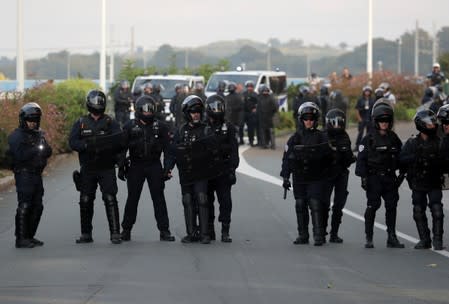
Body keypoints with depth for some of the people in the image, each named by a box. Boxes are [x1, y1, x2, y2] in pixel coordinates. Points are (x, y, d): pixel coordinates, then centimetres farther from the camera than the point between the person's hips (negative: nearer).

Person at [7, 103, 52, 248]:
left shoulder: (39, 134, 15)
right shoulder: (16, 136, -7)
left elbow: (48, 153, 10)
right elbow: (20, 156, -19)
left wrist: (44, 148, -11)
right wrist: (35, 150, -21)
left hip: (37, 174, 8)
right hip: (23, 174, -8)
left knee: (37, 206, 9)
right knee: (24, 206, -10)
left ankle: (29, 236, 18)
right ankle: (21, 239, -9)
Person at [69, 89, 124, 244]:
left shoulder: (110, 122, 3)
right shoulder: (81, 123, 7)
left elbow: (119, 139, -12)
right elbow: (72, 142, -5)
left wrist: (99, 142, -28)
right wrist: (86, 145, -24)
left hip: (106, 169, -2)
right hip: (87, 170, 2)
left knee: (110, 199, -11)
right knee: (85, 201, 7)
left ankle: (115, 233, -11)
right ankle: (86, 234, 18)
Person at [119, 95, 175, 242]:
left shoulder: (160, 127, 4)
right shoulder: (130, 127, 3)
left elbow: (167, 148, 5)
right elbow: (122, 147, 4)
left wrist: (167, 168, -1)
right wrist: (121, 167, 0)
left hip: (154, 166, 0)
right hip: (135, 166, 0)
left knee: (159, 198, -1)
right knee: (132, 199, 2)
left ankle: (164, 231, 2)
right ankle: (126, 230, 11)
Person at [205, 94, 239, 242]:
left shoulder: (228, 128, 6)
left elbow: (234, 150, 3)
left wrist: (232, 169, -8)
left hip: (223, 170, -1)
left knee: (225, 201, -5)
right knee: (207, 201, 7)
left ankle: (225, 232, -4)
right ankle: (209, 230, 16)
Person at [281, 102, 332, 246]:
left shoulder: (321, 137, 1)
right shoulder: (295, 138, 4)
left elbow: (328, 157, 5)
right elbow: (287, 158, 4)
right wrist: (285, 177, -1)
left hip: (316, 178, -3)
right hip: (299, 178, 3)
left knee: (315, 205, -12)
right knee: (300, 206, 6)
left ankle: (319, 235, -12)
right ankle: (303, 235, 14)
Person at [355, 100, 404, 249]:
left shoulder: (394, 138, 9)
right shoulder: (369, 139, -3)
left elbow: (400, 158, 15)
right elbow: (361, 159, -6)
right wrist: (363, 177, -12)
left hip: (390, 178, 4)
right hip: (374, 178, -4)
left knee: (391, 206, 4)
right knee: (372, 206, -5)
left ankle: (392, 238, 11)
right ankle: (369, 239, 1)